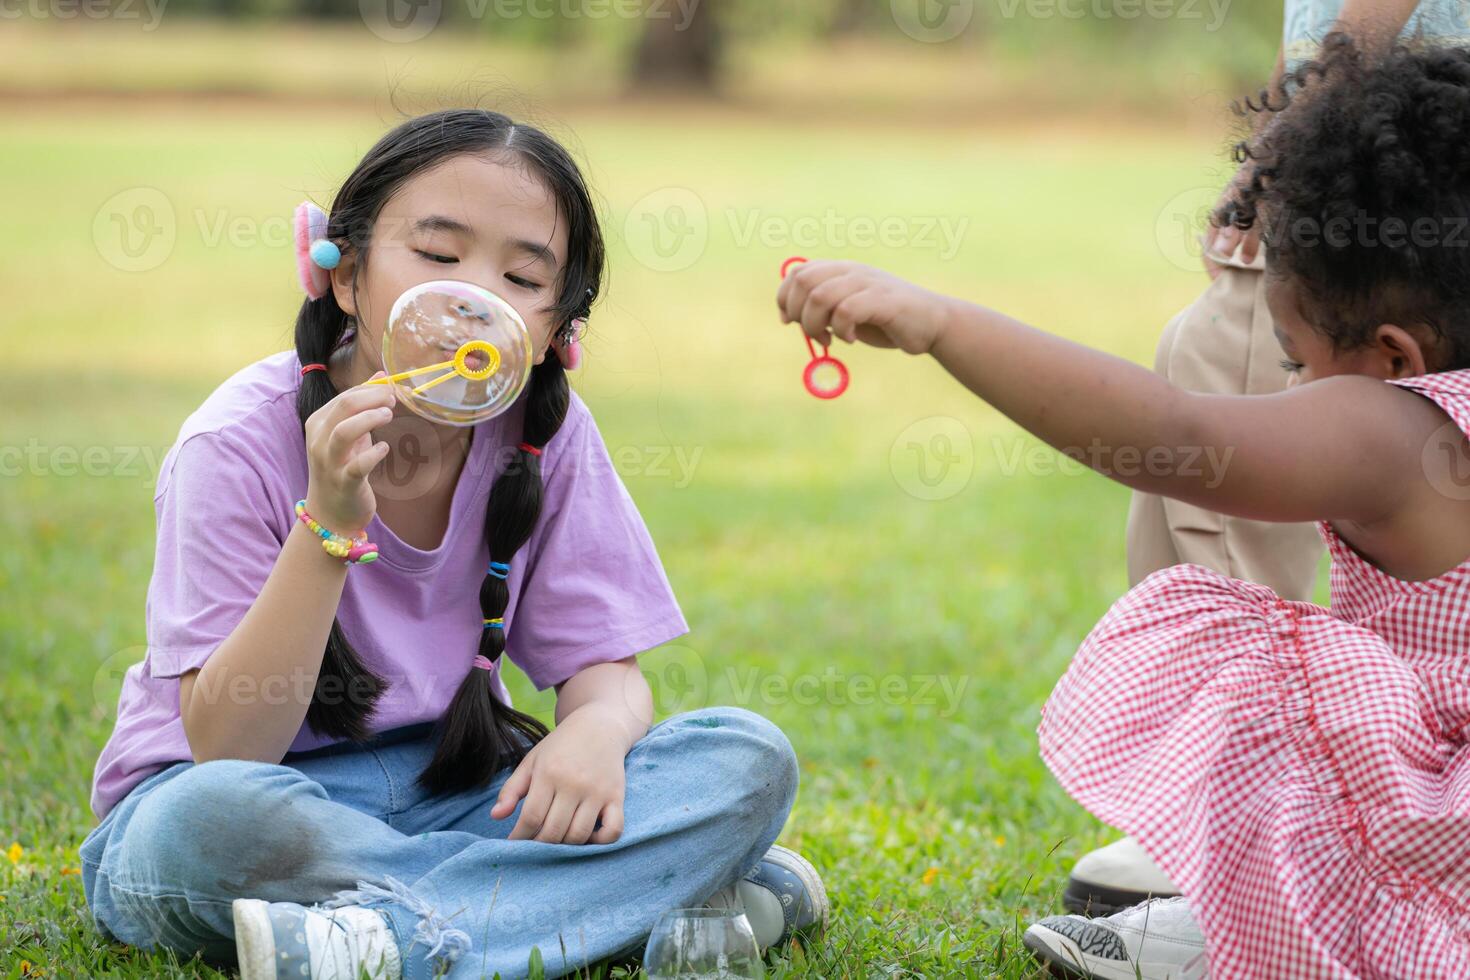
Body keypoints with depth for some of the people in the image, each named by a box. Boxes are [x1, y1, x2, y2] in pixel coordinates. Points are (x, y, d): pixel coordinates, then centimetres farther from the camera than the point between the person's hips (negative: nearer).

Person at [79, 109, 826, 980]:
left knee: (749, 760, -16)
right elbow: (226, 751, -22)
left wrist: (597, 727, -28)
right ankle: (650, 899, -29)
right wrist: (328, 527, -33)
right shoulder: (242, 442, -16)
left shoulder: (546, 434, -4)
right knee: (211, 820, -40)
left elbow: (607, 672, -2)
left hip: (446, 796, 4)